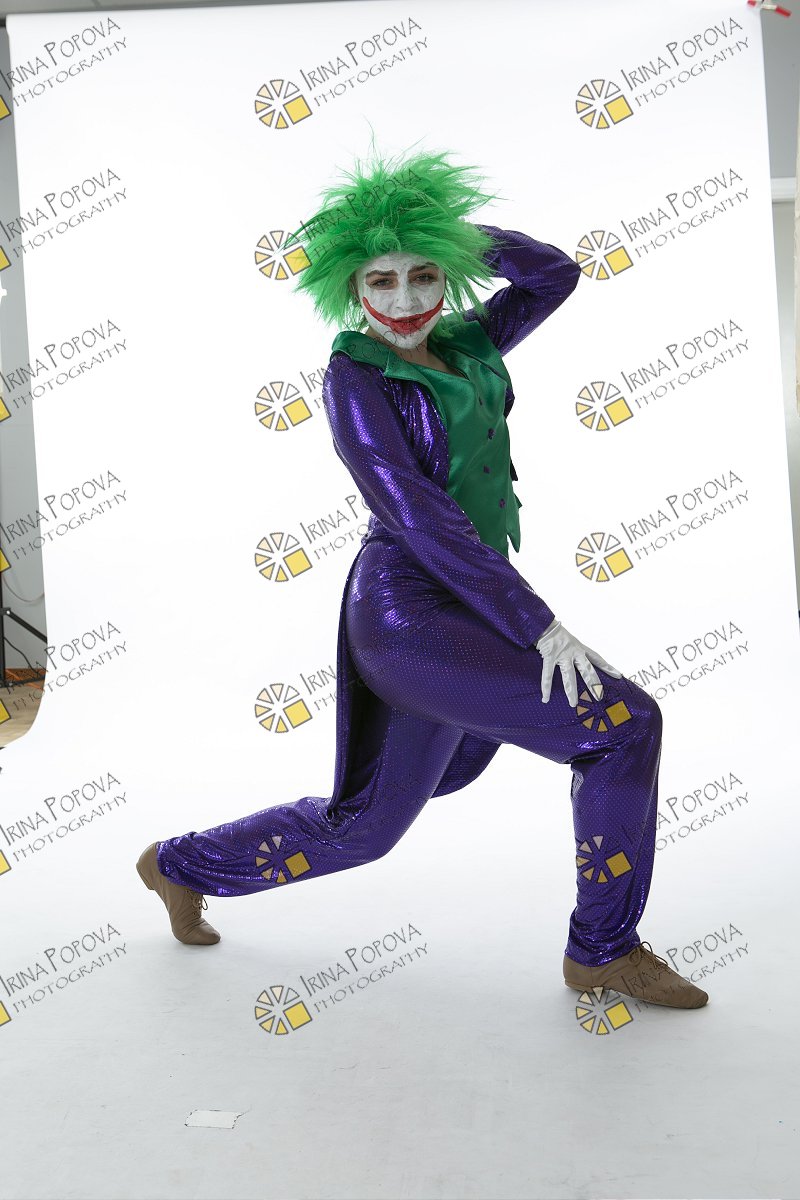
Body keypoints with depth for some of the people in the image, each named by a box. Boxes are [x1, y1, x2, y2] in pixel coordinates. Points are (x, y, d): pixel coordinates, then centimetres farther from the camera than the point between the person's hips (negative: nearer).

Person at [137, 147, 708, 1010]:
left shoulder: (463, 349, 12)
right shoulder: (353, 378, -11)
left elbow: (557, 273, 16)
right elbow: (418, 515, -20)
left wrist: (442, 226, 10)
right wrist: (540, 624, -23)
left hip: (465, 610, 9)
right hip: (412, 619, -9)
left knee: (366, 826, 22)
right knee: (622, 722, -15)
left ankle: (182, 866, 40)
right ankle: (606, 947, 3)